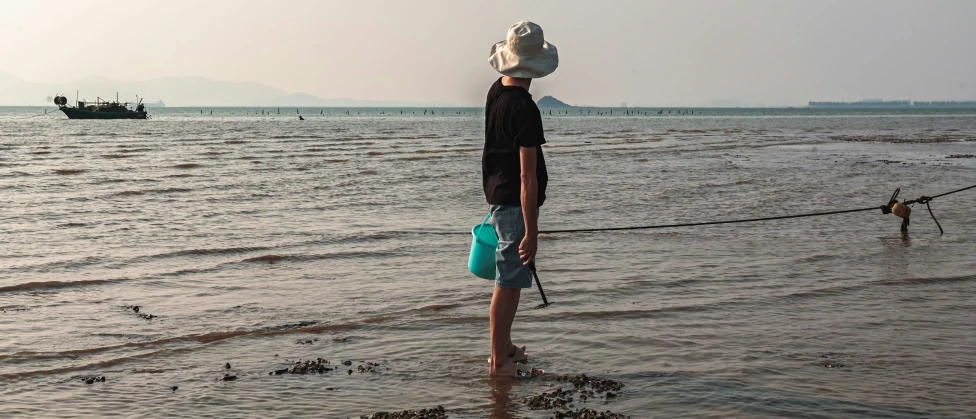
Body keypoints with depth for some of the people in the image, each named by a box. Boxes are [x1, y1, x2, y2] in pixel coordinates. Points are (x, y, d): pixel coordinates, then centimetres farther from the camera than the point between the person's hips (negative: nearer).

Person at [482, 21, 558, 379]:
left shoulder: (496, 92, 3)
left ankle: (504, 347, 32)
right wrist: (531, 231, -23)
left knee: (510, 279, 20)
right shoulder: (525, 110, -23)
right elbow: (527, 176, -24)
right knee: (508, 284, -2)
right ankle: (499, 363, 7)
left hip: (497, 197, 10)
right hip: (514, 204, -10)